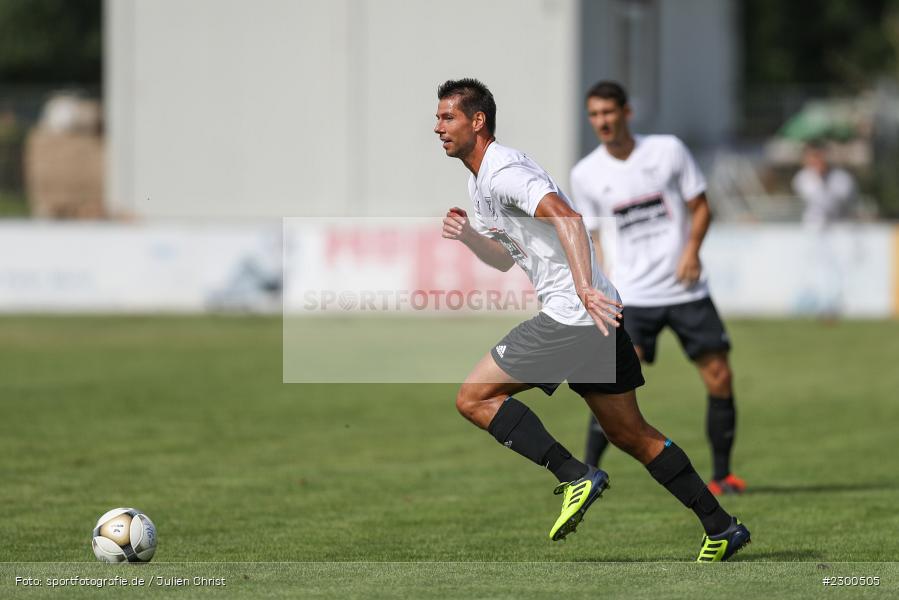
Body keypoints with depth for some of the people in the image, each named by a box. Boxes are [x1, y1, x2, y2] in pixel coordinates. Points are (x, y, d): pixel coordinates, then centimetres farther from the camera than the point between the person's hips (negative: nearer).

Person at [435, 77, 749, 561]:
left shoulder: (501, 172, -13)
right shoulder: (479, 180, 19)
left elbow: (565, 216, -29)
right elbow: (505, 258, 30)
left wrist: (584, 287, -41)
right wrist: (468, 236, 10)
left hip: (574, 314, -10)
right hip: (596, 318, 10)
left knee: (473, 397, -7)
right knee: (629, 433, 13)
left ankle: (575, 476, -12)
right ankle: (721, 527, 14)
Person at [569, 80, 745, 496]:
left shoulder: (668, 151, -3)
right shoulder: (585, 174, 1)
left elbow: (699, 207, 3)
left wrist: (692, 248, -14)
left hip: (686, 289, 1)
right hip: (632, 295, -1)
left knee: (720, 379, -1)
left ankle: (721, 475, 13)